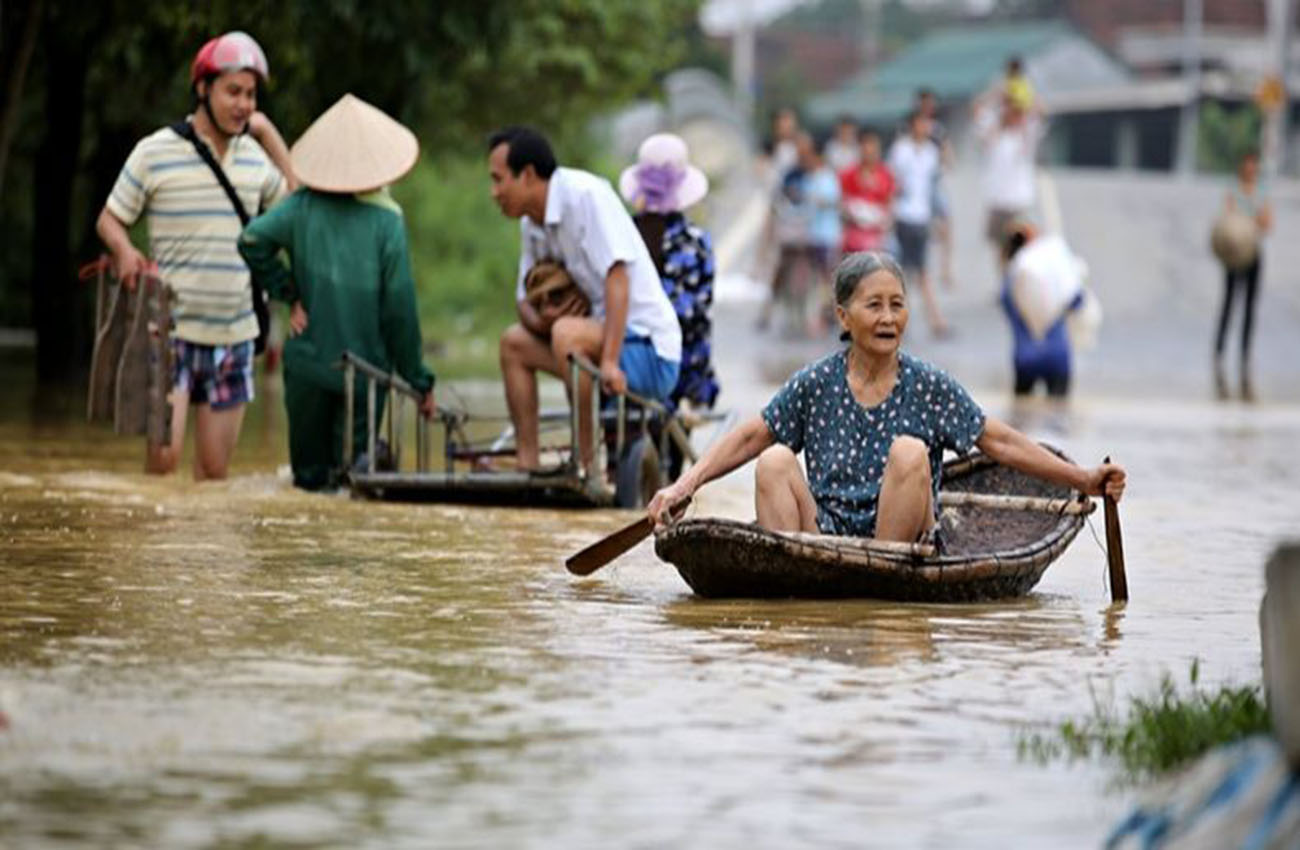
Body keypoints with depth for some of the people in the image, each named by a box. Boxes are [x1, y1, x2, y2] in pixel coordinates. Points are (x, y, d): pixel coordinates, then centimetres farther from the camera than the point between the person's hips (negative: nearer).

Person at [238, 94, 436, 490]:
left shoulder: (304, 206, -2)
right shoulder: (387, 222, -5)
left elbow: (253, 239, -16)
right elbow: (399, 309, -4)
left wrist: (289, 294, -3)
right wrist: (419, 380, 5)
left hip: (308, 364, 1)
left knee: (310, 476, 10)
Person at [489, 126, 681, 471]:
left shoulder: (585, 194, -17)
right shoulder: (532, 223, 10)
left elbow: (617, 276, -26)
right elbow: (524, 299, 18)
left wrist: (610, 363, -34)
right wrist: (539, 320, -9)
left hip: (648, 350, -9)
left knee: (568, 333, -32)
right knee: (514, 342, 13)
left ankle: (586, 465, -27)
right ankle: (526, 466, 6)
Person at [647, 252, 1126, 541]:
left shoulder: (929, 387, 3)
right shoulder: (816, 384, 4)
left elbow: (1000, 443, 5)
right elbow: (748, 438, 8)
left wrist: (1085, 481, 0)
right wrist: (684, 486, -5)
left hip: (903, 542, -1)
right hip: (825, 538, 1)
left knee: (910, 451, -24)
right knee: (775, 461, -19)